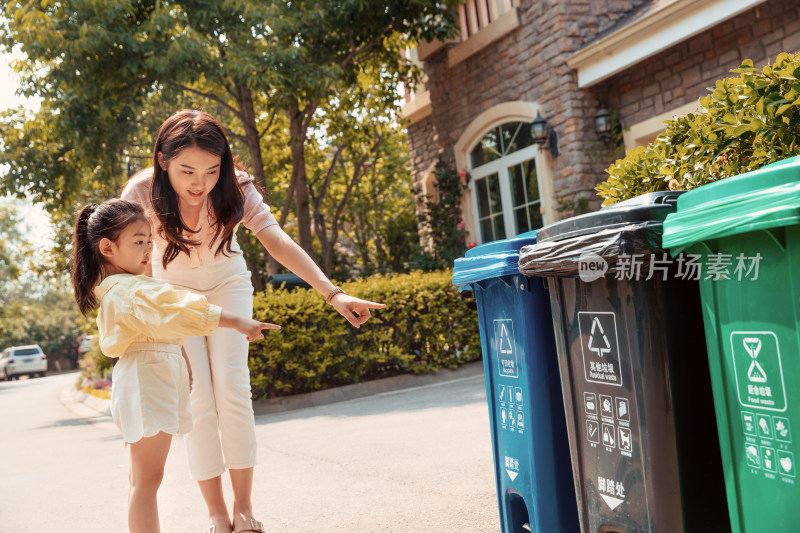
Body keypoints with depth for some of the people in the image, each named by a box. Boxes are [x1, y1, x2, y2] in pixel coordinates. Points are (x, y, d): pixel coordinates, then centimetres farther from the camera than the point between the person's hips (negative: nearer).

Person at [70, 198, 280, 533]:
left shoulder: (117, 288, 17)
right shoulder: (128, 290, -18)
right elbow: (175, 310, -30)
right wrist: (236, 321, -33)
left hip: (154, 381, 11)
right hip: (146, 382, -11)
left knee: (142, 477, 16)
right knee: (148, 478, -9)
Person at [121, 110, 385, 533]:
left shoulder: (234, 186, -25)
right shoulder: (141, 193, -27)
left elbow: (277, 241, -34)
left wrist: (331, 293, -45)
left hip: (227, 283, 0)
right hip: (172, 290, 0)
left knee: (231, 389, -11)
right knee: (196, 398, -9)